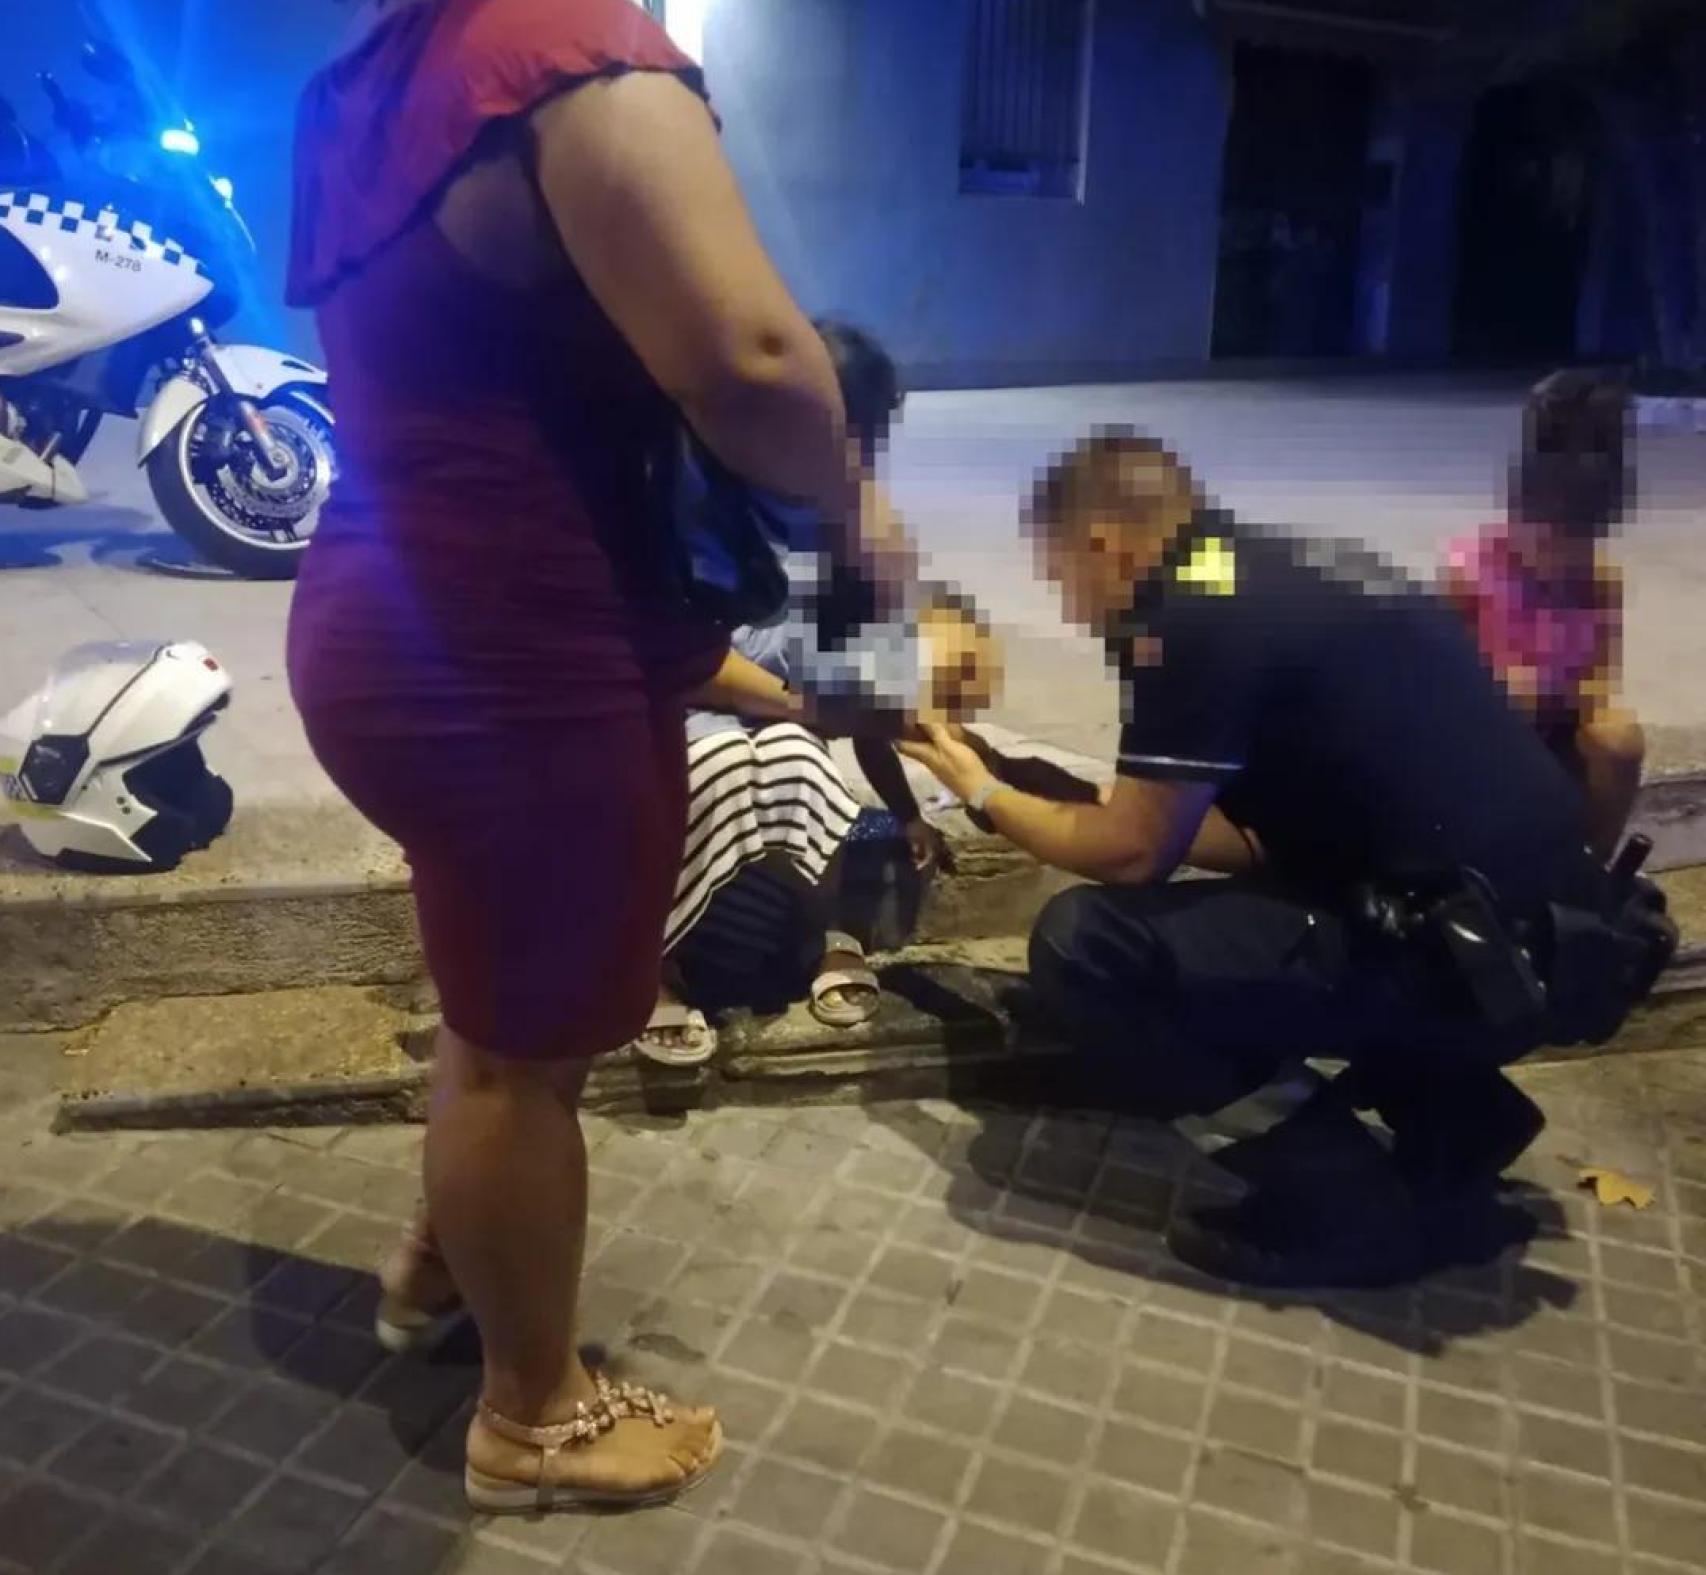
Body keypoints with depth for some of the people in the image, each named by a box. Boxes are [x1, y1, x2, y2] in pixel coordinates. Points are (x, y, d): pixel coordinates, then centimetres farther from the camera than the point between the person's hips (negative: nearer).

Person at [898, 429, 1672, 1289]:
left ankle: (1345, 1202, 0)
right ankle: (1455, 1128, 18)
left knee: (1086, 942, -12)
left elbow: (1131, 853, -9)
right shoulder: (1282, 583, 16)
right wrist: (1090, 801, 24)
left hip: (1486, 951, -10)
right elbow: (1274, 836, 21)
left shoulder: (1197, 612, -13)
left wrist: (984, 793, 7)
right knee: (1196, 914, 27)